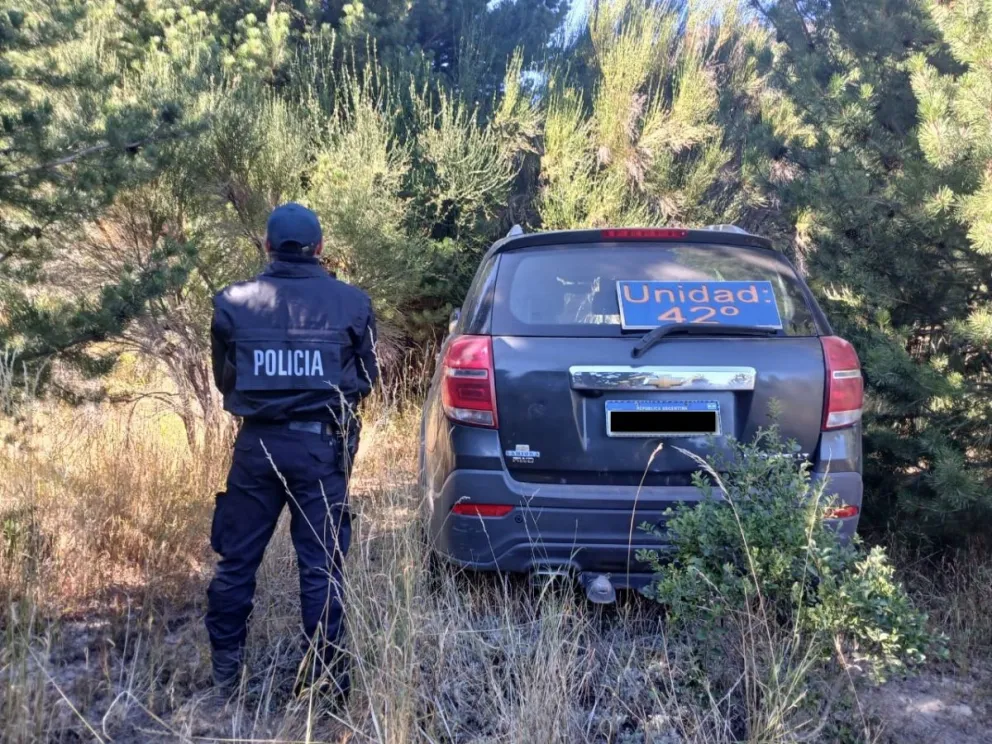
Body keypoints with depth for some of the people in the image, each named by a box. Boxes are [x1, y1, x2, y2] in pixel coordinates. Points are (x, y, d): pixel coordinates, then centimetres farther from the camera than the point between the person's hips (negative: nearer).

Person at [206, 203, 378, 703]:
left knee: (237, 560, 15)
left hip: (257, 445, 1)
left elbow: (224, 380, 10)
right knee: (321, 566, 7)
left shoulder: (232, 302, -1)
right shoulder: (352, 303, -3)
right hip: (322, 446, -1)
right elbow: (367, 380, 7)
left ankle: (224, 671, 24)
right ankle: (327, 677, 14)